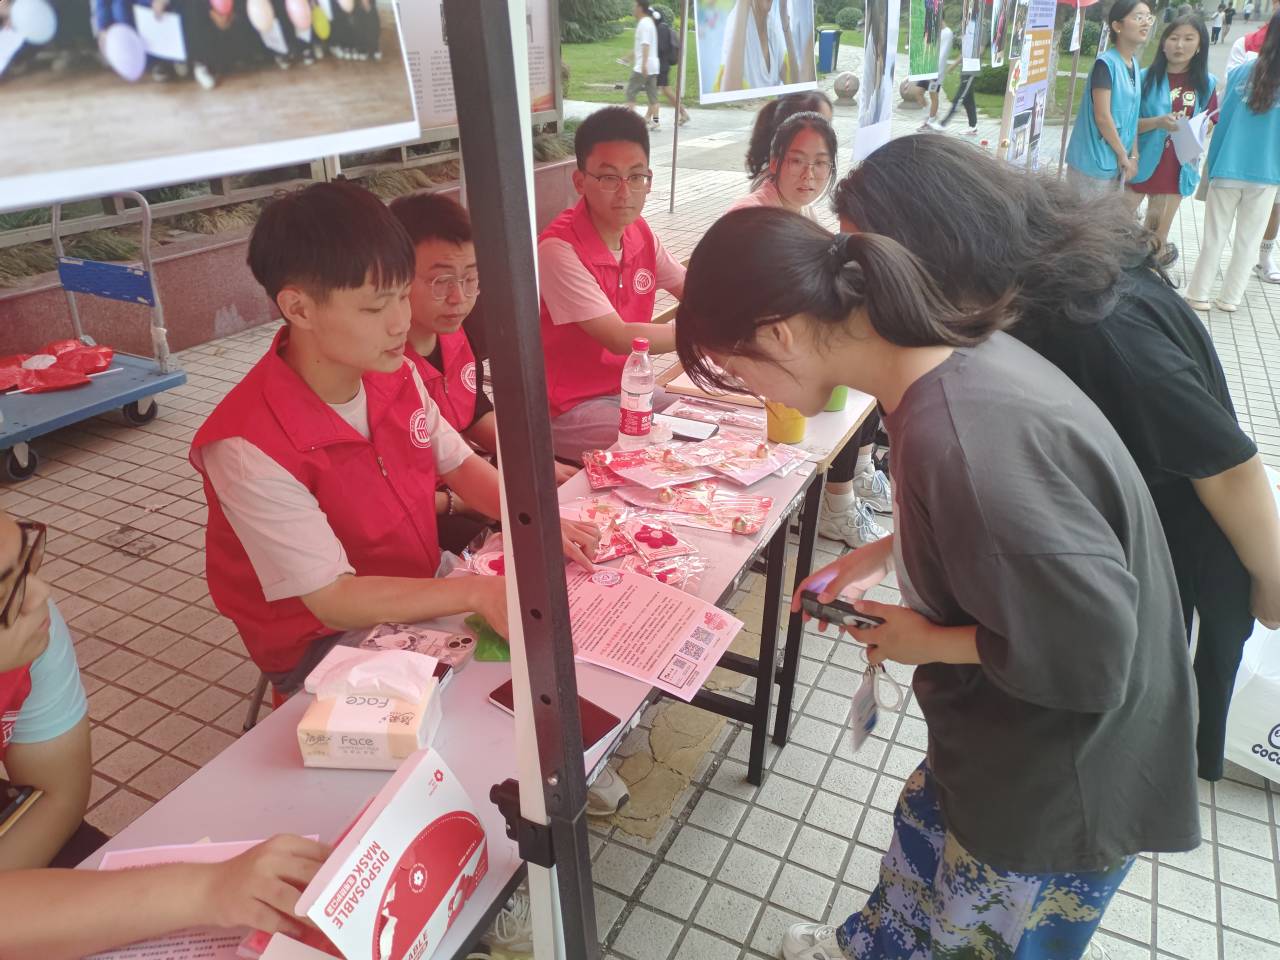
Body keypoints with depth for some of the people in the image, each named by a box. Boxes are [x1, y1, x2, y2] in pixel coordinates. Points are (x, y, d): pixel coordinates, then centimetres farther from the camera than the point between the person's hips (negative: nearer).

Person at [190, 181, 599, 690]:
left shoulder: (396, 373, -9)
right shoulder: (249, 448, -29)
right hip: (327, 644, -6)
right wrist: (476, 592, -34)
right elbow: (334, 601, -26)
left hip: (424, 594, 6)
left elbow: (458, 463, 6)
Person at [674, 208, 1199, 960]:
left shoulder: (956, 443, -38)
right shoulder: (952, 351, -9)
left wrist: (929, 642, -15)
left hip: (1066, 782, -8)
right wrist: (885, 554, 3)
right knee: (928, 830, 30)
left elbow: (1090, 651, -29)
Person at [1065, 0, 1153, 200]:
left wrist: (1132, 156, 4)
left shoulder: (1134, 64, 11)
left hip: (1117, 162, 8)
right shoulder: (1106, 63, -14)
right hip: (1093, 161, -8)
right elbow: (1102, 117, -18)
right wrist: (1124, 155, -10)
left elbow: (1132, 115, 12)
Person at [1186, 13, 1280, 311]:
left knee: (1215, 236, 10)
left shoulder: (1240, 73, -5)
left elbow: (1223, 120, 2)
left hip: (1228, 169, 0)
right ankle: (1230, 297, 18)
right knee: (1248, 240, 12)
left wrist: (1212, 164, 11)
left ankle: (1198, 293, 14)